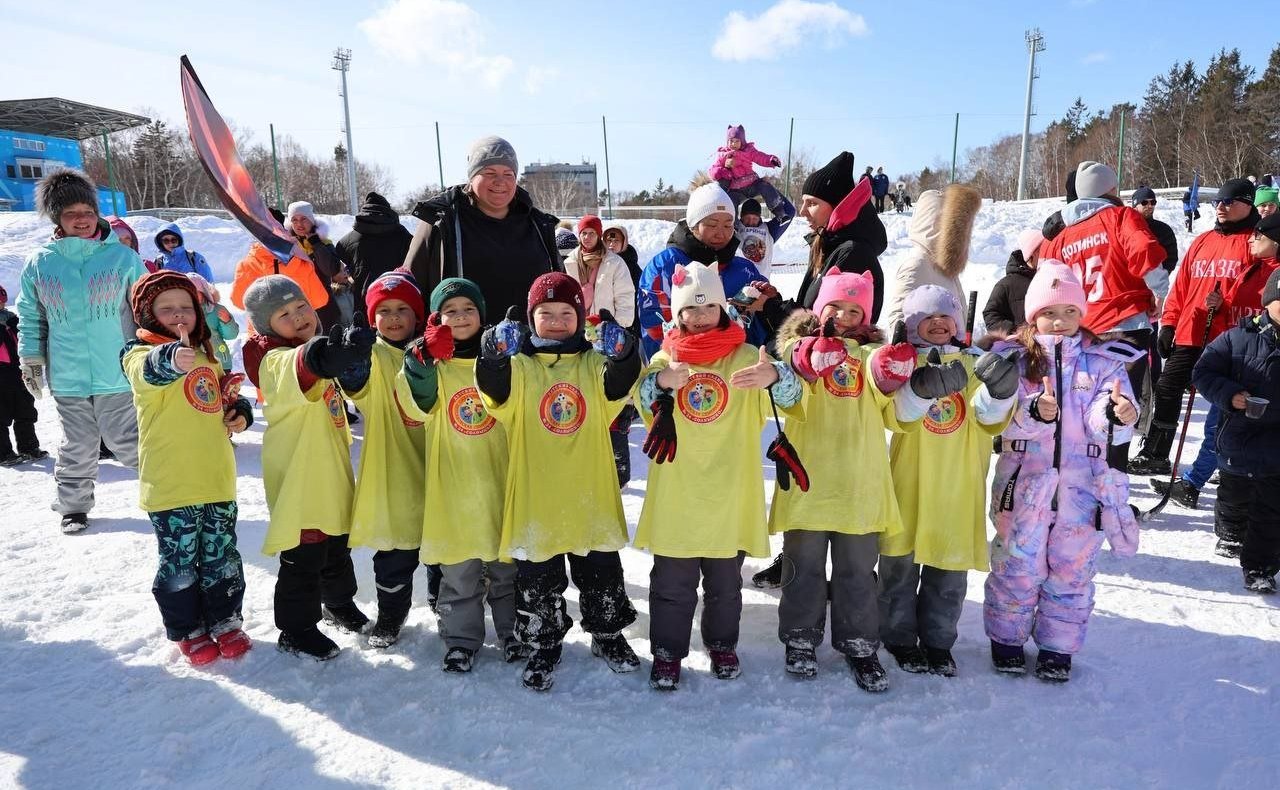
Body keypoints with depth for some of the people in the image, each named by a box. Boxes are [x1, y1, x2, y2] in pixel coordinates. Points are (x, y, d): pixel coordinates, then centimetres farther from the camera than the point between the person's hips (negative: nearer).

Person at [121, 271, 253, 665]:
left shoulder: (207, 355, 11)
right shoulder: (139, 354, -9)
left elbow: (227, 392, 25)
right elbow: (147, 372, -34)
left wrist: (240, 411, 2)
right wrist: (171, 360, -58)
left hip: (217, 479, 5)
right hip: (170, 485, -5)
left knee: (222, 556, 15)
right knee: (179, 562, 6)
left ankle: (226, 621, 30)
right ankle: (188, 630, 24)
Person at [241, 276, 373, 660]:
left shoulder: (315, 352, 9)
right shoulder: (276, 362, -19)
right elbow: (302, 365, -46)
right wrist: (329, 353, -65)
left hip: (331, 473, 9)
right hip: (297, 479, -9)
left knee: (337, 545, 24)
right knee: (303, 555, 1)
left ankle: (339, 603, 44)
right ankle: (296, 630, 18)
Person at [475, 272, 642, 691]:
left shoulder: (594, 364, 3)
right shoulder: (518, 366, -1)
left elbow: (617, 388, -17)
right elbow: (496, 392, -21)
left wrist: (623, 354, -38)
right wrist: (495, 353, -42)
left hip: (590, 496, 1)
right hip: (534, 498, -1)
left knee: (602, 576, 16)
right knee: (538, 585, 11)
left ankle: (608, 634, 39)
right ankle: (543, 646, 32)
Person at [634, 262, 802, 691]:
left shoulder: (745, 356, -2)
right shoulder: (664, 358, 1)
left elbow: (789, 394, -14)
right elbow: (642, 399, -15)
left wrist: (775, 375, -37)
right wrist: (661, 382, -37)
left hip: (729, 493, 1)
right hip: (676, 495, 0)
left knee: (725, 582, 17)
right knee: (673, 581, 10)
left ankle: (722, 645, 37)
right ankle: (667, 651, 26)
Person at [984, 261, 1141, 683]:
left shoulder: (1104, 360, 2)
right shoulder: (1014, 358, -2)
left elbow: (1102, 423, -9)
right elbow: (1005, 419, -12)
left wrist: (1117, 414, -32)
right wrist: (1035, 413, -32)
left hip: (1083, 485, 2)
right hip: (1025, 482, -1)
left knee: (1072, 568, 12)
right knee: (1017, 564, 8)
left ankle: (1058, 647, 28)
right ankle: (1007, 638, 26)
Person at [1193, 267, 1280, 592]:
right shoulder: (1238, 337, -10)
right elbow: (1204, 372, -7)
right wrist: (1229, 395, -22)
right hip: (1240, 440, -1)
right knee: (1234, 498, 21)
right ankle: (1231, 534, 48)